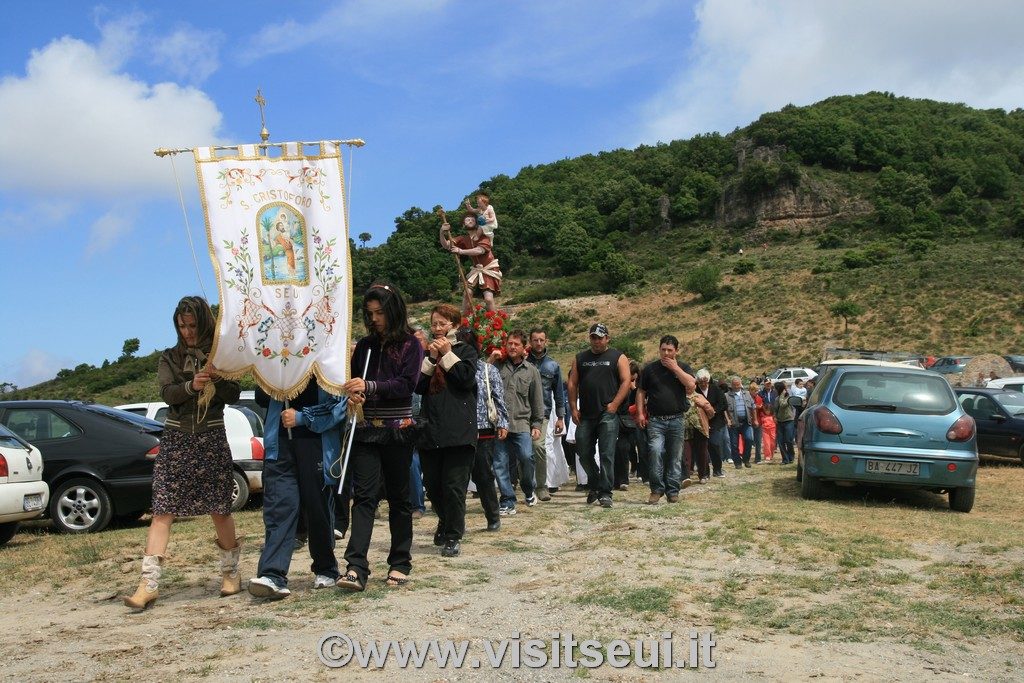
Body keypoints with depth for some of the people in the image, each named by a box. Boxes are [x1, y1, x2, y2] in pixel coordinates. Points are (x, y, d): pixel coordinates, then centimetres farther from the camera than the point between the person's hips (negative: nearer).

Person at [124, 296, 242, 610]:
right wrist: (192, 386, -25)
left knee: (219, 510, 4)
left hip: (212, 438, -1)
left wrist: (217, 378, -19)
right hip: (176, 439, 1)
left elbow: (234, 395, 0)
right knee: (162, 511, -7)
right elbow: (167, 393, -6)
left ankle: (230, 572, 23)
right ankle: (149, 584, -9)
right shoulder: (170, 357, 9)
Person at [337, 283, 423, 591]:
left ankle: (400, 564, 16)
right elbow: (355, 383, 18)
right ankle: (356, 567, -14)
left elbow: (407, 384, -11)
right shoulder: (364, 346, 13)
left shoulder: (410, 345, 1)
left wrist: (369, 386, -21)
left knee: (399, 497, 7)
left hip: (398, 430, -2)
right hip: (366, 430, 3)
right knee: (364, 496, -7)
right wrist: (353, 395, -5)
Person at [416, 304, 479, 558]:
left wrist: (447, 354, -7)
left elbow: (467, 378, -11)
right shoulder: (427, 352, 17)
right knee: (432, 486, 10)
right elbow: (418, 386, 4)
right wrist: (431, 358, -5)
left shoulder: (465, 350, 6)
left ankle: (454, 537, 3)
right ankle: (446, 521, 35)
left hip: (458, 430, -4)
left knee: (454, 486, -7)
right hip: (430, 429, 4)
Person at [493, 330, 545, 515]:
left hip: (522, 424, 0)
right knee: (500, 464, -1)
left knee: (526, 457, -13)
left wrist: (537, 424, 8)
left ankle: (530, 491, 15)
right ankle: (508, 503, 8)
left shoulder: (531, 370, 11)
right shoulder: (497, 366, 8)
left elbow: (537, 400, 13)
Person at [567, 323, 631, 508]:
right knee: (583, 453, 7)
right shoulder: (580, 359, 15)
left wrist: (614, 404, -12)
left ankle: (605, 493, -2)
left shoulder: (618, 357, 5)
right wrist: (573, 408, 2)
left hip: (608, 414, -4)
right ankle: (595, 485, 27)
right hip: (585, 415, 4)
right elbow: (572, 384, 12)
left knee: (607, 454, -6)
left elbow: (626, 382, -2)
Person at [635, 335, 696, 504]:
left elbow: (691, 385, -11)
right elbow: (641, 392, 11)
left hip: (676, 420, 1)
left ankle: (673, 491, 14)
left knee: (675, 457, 5)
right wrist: (640, 413, 1)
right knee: (655, 451, -18)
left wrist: (675, 367, -9)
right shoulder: (650, 369, 9)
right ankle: (657, 489, -7)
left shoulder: (683, 368, 8)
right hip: (655, 420, -1)